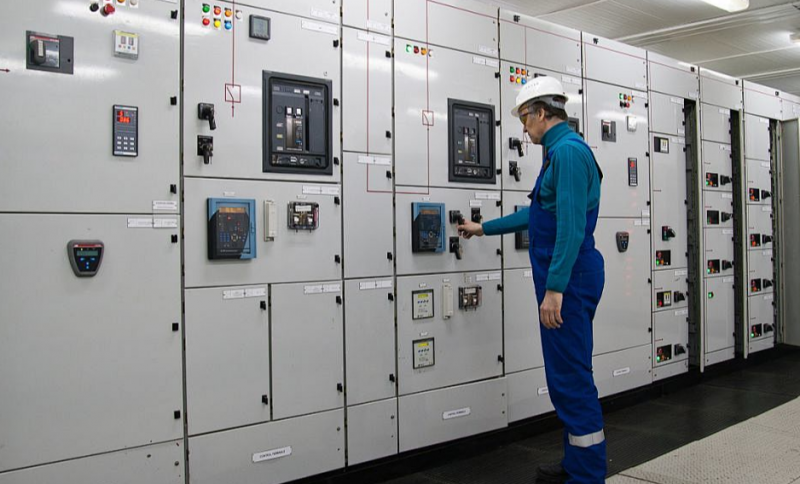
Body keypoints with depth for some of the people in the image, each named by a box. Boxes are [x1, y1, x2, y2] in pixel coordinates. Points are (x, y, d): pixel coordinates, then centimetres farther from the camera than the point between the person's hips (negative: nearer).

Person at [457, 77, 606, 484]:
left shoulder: (568, 150, -13)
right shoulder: (562, 150, 19)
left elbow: (571, 226, -22)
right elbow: (537, 214, 29)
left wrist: (554, 288, -24)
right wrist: (483, 228, 35)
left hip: (569, 278, -10)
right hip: (567, 278, 10)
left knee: (571, 377, -4)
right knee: (567, 374, 15)